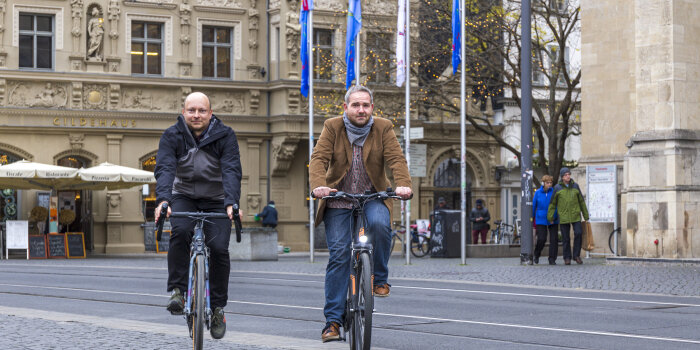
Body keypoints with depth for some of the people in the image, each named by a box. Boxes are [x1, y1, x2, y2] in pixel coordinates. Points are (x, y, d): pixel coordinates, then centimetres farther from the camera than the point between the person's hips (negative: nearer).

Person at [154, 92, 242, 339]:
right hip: (184, 198, 0)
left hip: (216, 201, 0)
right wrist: (163, 199, -43)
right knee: (180, 231, -30)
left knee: (218, 248, -17)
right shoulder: (172, 136, -10)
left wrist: (231, 203, -40)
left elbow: (231, 171, -23)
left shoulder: (225, 136, -12)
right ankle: (177, 291, -18)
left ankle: (218, 308, -1)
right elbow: (164, 169, -24)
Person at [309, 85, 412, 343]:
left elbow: (396, 159, -12)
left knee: (379, 224, -33)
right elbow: (318, 159, -14)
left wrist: (403, 184, -33)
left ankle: (380, 279, -10)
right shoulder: (332, 128, -2)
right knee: (338, 254, -7)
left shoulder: (383, 128, 0)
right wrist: (318, 185, -34)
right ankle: (333, 319, -1)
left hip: (373, 197, 0)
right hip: (338, 201, 0)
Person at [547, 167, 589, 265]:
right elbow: (553, 203, 6)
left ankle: (577, 255, 2)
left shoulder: (575, 186, 6)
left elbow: (581, 201, 12)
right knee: (565, 238, 2)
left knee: (578, 234, -12)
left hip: (575, 216, 1)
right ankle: (567, 258, 12)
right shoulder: (557, 188, 1)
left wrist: (586, 216, 12)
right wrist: (550, 217, 2)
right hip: (563, 216, -1)